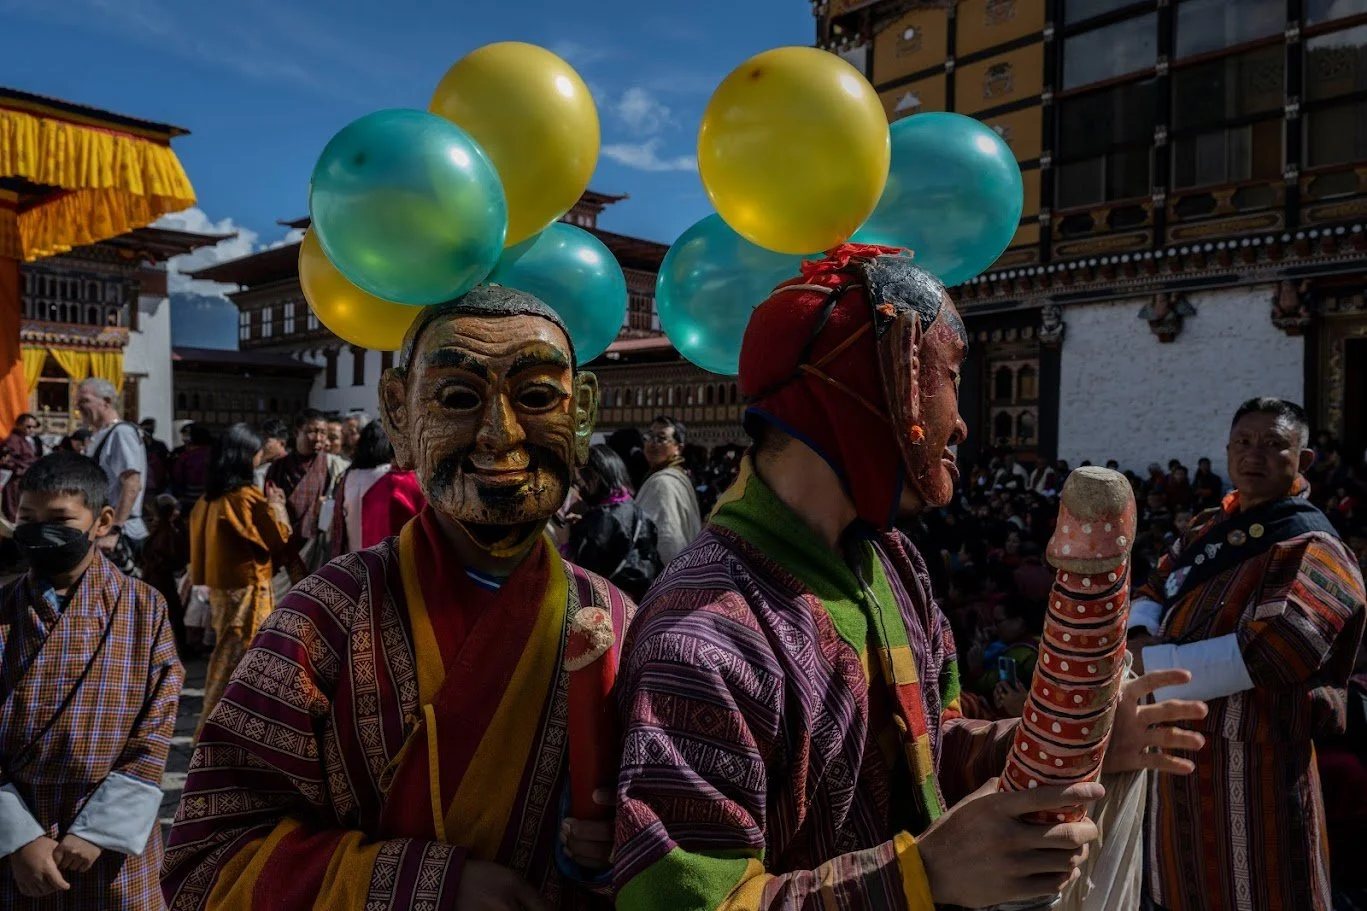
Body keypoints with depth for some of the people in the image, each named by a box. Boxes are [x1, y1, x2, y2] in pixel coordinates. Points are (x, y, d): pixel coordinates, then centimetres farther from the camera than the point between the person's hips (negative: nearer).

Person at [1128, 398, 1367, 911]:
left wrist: (1147, 663, -23)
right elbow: (1152, 594, 16)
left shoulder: (1310, 547, -14)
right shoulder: (1205, 530, 9)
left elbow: (1279, 651, -28)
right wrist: (1140, 636, -9)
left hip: (1253, 758, -7)